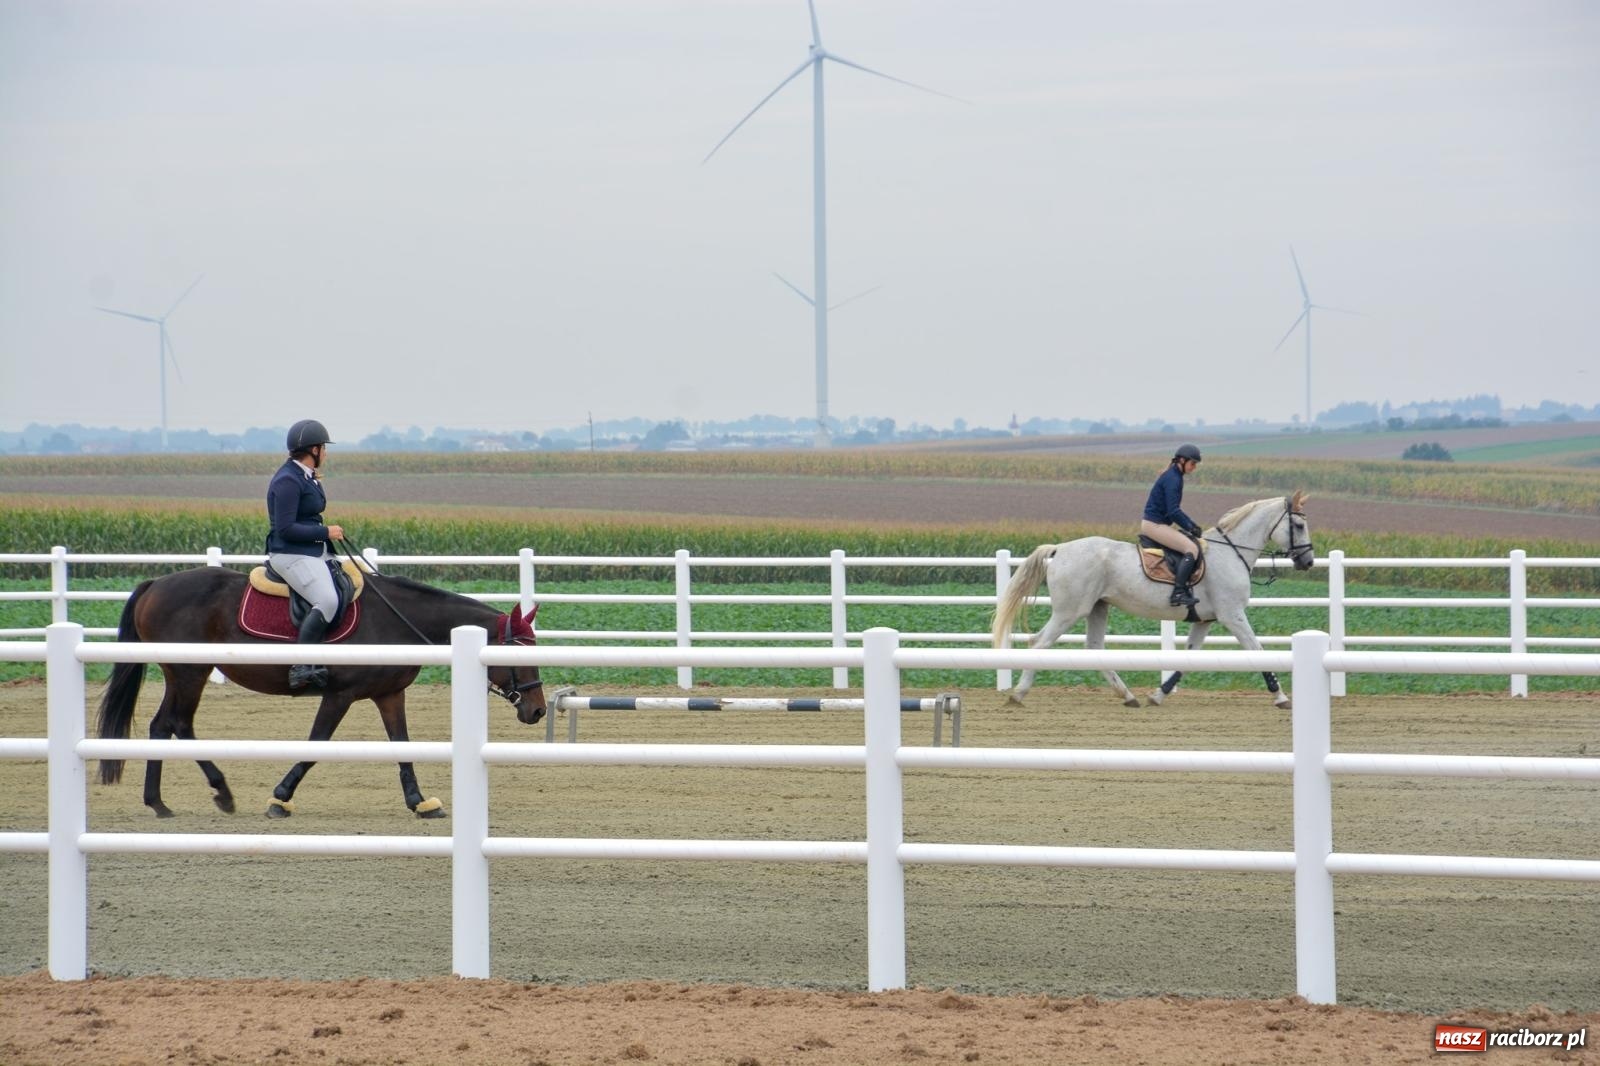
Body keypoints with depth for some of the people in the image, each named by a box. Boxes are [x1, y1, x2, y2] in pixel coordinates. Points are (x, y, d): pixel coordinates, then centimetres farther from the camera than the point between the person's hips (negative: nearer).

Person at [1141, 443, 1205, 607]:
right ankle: (1178, 593, -29)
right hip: (1155, 524, -11)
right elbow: (1173, 512, -20)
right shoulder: (1172, 479, -16)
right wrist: (1190, 528, -9)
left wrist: (1192, 524, 12)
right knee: (1191, 548, -21)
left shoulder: (1175, 477, 16)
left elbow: (1174, 510, 22)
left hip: (1159, 524, 11)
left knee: (1192, 542, 18)